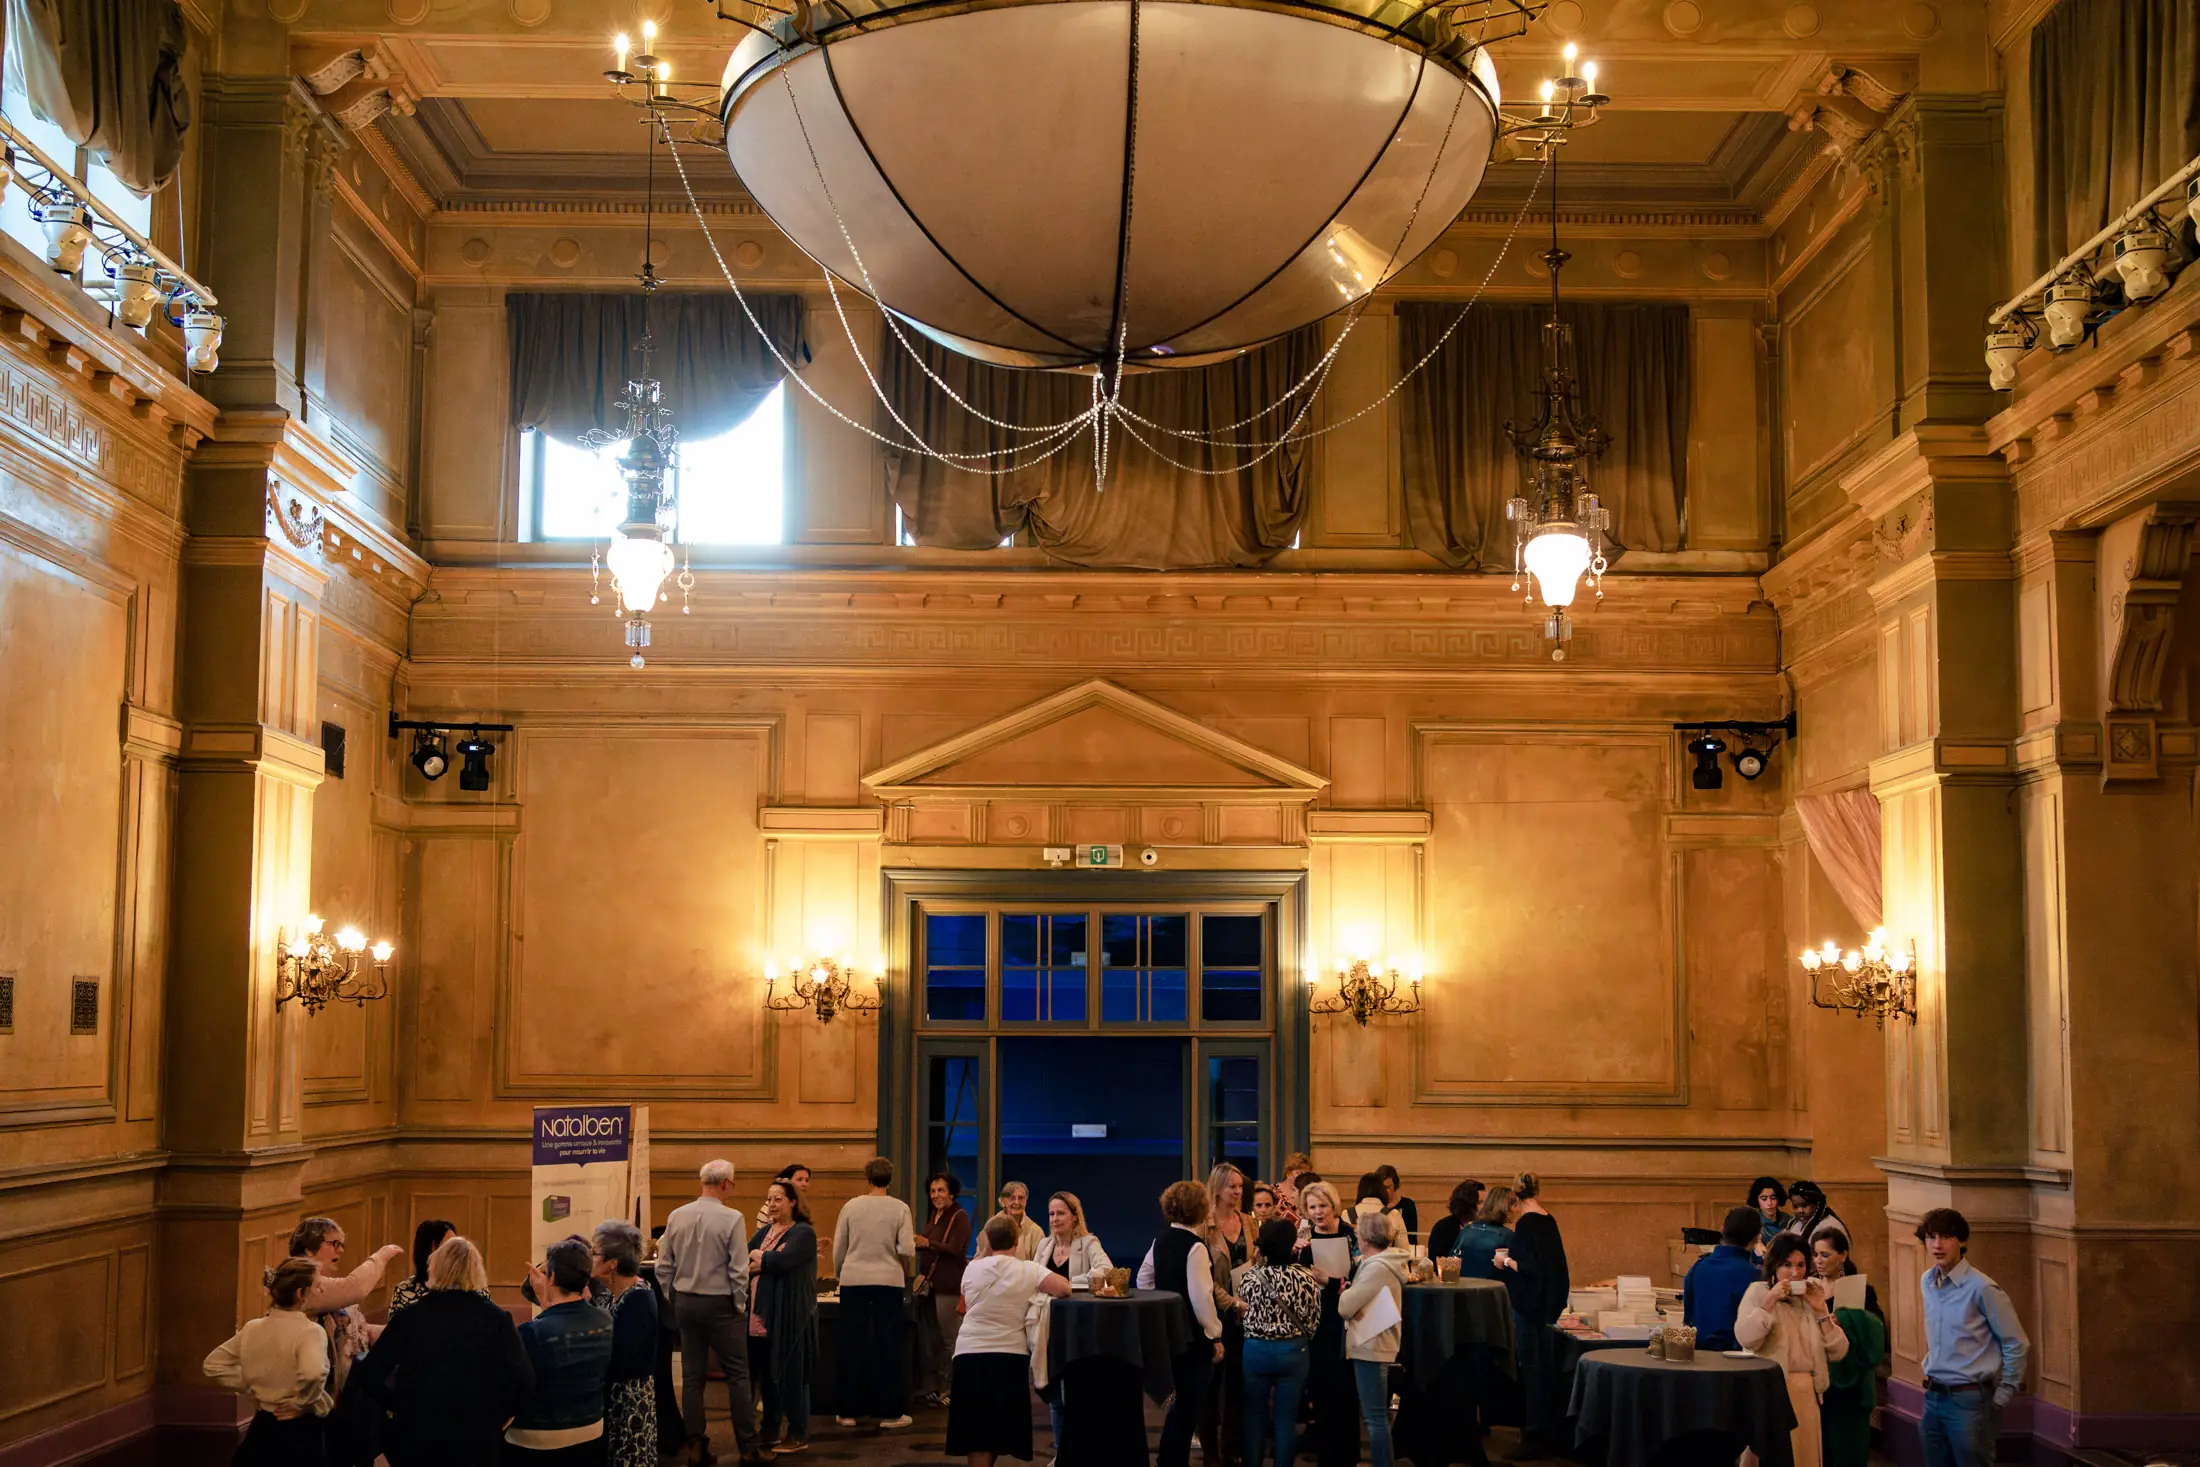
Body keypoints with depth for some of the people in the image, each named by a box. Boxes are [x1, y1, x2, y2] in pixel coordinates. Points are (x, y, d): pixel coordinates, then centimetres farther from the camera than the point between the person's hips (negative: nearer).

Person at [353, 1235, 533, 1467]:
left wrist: (399, 1405, 7)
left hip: (416, 1435, 1)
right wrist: (496, 1416, 0)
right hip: (476, 1439, -1)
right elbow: (523, 1380, -15)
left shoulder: (409, 1316, -3)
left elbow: (369, 1375, -6)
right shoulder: (495, 1318, -6)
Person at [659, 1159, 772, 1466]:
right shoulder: (731, 1219, -15)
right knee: (737, 1375, 3)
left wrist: (674, 1300, 14)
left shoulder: (676, 1216, 0)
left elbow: (664, 1267, 3)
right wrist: (740, 1305, -1)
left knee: (692, 1376, 9)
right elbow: (738, 1270, -14)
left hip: (685, 1302, 5)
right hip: (720, 1303, -5)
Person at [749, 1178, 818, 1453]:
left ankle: (798, 1434, 6)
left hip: (789, 1316, -7)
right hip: (760, 1313, 7)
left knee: (791, 1374, -2)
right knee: (766, 1373, 11)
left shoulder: (803, 1233, -6)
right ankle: (770, 1429, 23)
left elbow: (781, 1260, -22)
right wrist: (765, 1263, -14)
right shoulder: (764, 1231, 16)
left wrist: (758, 1257, -4)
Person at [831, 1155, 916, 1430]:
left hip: (854, 1279, 1)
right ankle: (887, 1412, 6)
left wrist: (839, 1275, 21)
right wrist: (904, 1271, 13)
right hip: (888, 1280, -1)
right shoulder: (900, 1208, -4)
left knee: (853, 1346, 9)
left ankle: (850, 1411, 13)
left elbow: (838, 1249, 5)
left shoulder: (851, 1206, 1)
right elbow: (908, 1251, -8)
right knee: (887, 1347, 5)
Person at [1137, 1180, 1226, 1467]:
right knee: (1190, 1401, 2)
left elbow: (1143, 1280, 14)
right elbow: (1201, 1297, -21)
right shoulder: (1195, 1246, -18)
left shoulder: (1161, 1239, 6)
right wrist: (1215, 1335, -14)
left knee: (1181, 1397, 22)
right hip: (1193, 1334, -8)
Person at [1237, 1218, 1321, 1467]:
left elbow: (1241, 1316, 1)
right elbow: (1314, 1321, -4)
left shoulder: (1250, 1276, -9)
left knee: (1254, 1415, 13)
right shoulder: (1306, 1277, -11)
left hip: (1256, 1350, 0)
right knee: (1286, 1418, 8)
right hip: (1293, 1351, 0)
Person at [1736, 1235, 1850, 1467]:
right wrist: (1770, 1301, -18)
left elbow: (1838, 1352, 5)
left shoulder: (1812, 1296, 13)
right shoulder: (1758, 1292, -1)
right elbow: (1745, 1339, -19)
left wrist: (1820, 1312, -4)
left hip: (1807, 1393, 5)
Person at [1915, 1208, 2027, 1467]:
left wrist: (2002, 1397, -5)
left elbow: (2017, 1345, -9)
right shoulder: (1927, 1283, 6)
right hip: (1933, 1397, 7)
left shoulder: (1982, 1288, -15)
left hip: (1969, 1399, -6)